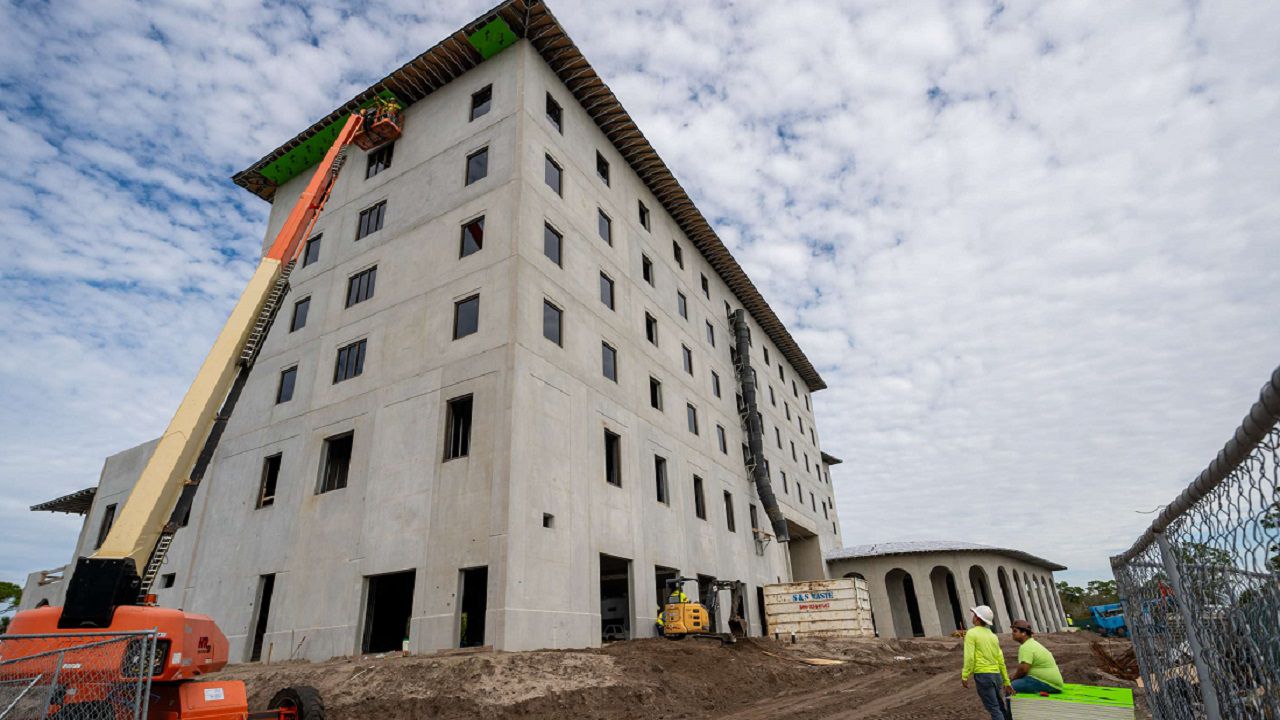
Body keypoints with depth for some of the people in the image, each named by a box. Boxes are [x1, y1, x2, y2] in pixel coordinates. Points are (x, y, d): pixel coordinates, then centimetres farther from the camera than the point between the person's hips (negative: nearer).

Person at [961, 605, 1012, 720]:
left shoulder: (971, 633, -8)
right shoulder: (993, 636, 13)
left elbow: (969, 657, -16)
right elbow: (1001, 661, 12)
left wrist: (964, 676, -11)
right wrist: (1006, 682, 17)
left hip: (982, 675, -7)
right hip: (996, 676, 7)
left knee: (994, 709, -3)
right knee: (1000, 707, 19)